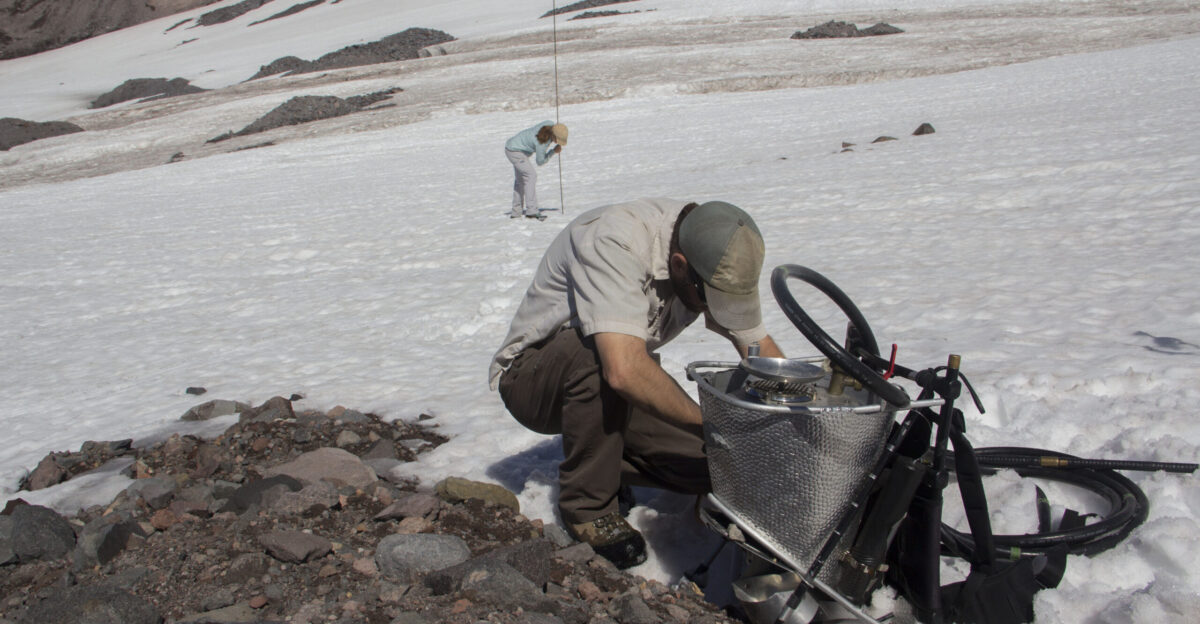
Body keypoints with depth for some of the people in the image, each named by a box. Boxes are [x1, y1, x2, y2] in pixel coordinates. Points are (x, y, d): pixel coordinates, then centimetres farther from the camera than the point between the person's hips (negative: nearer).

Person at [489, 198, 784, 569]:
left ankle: (603, 462, 11)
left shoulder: (715, 261, -12)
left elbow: (761, 349, -3)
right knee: (599, 351, -39)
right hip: (530, 379, -5)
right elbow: (624, 369, -46)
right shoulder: (614, 242, -35)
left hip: (608, 385, 6)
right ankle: (588, 503, -18)